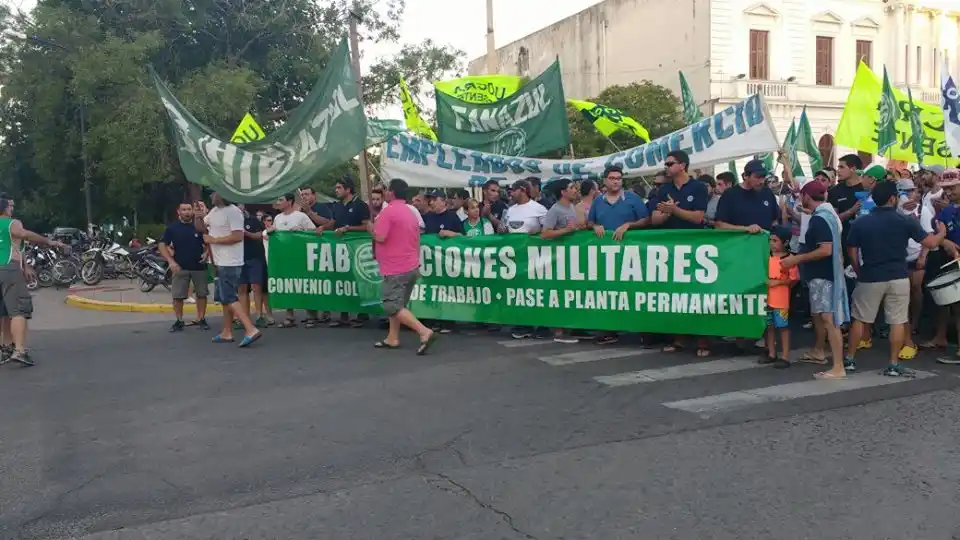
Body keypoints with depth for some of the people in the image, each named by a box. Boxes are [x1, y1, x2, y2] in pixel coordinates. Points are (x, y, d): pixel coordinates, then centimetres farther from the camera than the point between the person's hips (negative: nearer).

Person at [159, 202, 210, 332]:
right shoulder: (172, 227, 1)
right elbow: (162, 245, 0)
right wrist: (171, 261, -11)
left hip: (199, 266, 0)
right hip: (180, 267, 0)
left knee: (201, 294, 7)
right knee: (177, 296, -1)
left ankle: (201, 319, 18)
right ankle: (179, 321, 10)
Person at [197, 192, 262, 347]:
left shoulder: (233, 211, -16)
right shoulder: (214, 211, 13)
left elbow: (238, 236, -24)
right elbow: (201, 228, 22)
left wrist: (213, 240, -17)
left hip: (229, 263, -10)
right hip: (221, 263, 10)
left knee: (229, 298, -13)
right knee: (225, 298, 14)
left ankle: (251, 330, -17)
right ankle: (227, 333, 23)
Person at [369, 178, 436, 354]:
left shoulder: (388, 210, -14)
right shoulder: (410, 213, 14)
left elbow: (380, 237, -22)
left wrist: (371, 227, -1)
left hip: (396, 269, -9)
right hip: (412, 266, 9)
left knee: (393, 307, -8)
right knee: (395, 303, 18)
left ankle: (425, 332, -19)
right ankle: (392, 339, 21)